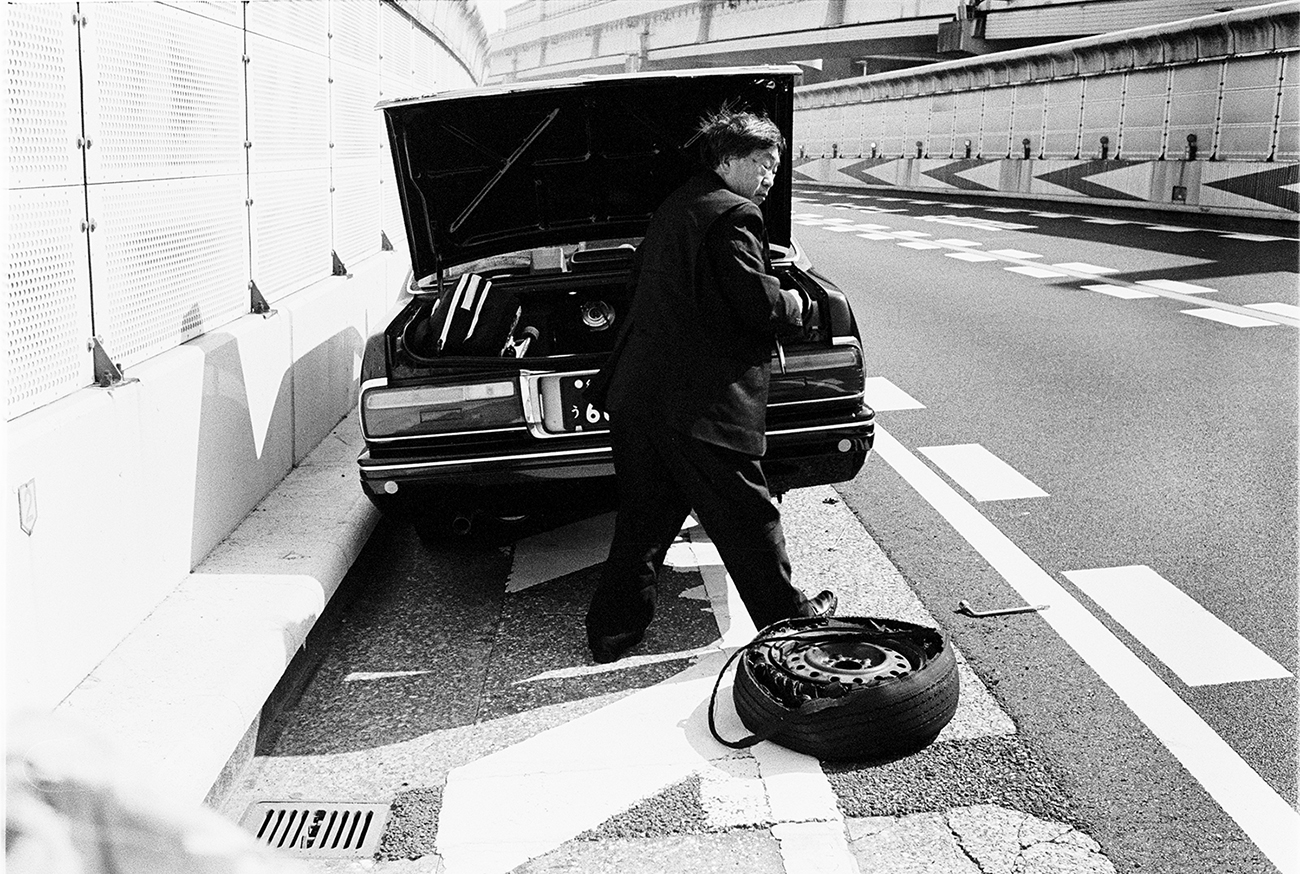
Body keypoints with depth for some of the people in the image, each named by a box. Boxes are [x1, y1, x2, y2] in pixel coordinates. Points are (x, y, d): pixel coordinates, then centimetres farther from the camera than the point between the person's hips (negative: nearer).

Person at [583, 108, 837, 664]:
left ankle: (613, 628, 22)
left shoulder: (672, 208, 18)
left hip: (636, 390, 9)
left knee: (643, 518, 16)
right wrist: (794, 305, 5)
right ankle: (788, 618, 21)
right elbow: (759, 305, -18)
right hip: (700, 404, -8)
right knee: (748, 517, 7)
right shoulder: (734, 215, -10)